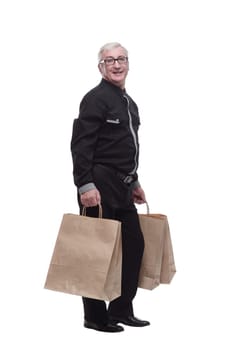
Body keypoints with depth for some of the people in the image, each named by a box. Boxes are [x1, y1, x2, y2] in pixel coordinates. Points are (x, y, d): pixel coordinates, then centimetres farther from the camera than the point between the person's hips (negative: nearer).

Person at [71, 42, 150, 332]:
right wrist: (85, 185, -25)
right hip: (99, 187, -9)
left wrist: (134, 183, 23)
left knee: (133, 244, 10)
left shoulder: (129, 103, 17)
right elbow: (80, 145, -18)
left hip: (122, 188, 9)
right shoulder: (96, 98, -11)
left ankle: (121, 311, 21)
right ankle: (95, 316, 9)